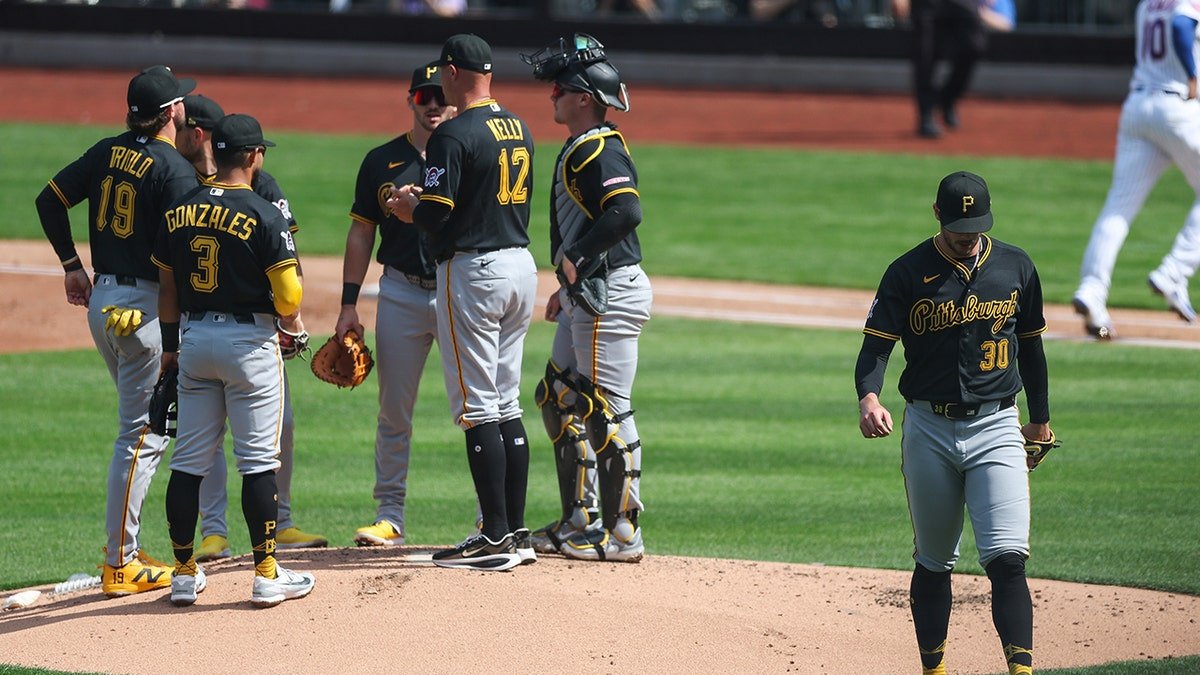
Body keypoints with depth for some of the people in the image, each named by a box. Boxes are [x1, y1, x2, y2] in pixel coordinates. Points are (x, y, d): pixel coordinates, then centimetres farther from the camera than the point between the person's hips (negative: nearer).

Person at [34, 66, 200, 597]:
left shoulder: (107, 153, 7)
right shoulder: (175, 169, -15)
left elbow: (50, 200, 11)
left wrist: (71, 266, 18)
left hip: (101, 301, 8)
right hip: (147, 308, -8)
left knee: (141, 426, 19)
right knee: (143, 434, -4)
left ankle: (124, 547, 19)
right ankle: (120, 564, -4)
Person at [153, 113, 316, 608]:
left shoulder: (180, 212, 3)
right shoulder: (264, 215, -13)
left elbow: (167, 288, 11)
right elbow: (288, 297, -15)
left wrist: (171, 346, 22)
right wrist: (291, 322, 7)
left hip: (195, 339, 5)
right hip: (250, 340, -5)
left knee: (189, 462, 9)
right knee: (258, 462, 0)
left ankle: (184, 573, 13)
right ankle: (266, 575, 1)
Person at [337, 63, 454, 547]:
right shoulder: (382, 161, 9)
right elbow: (362, 233, 9)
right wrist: (349, 304, 4)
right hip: (401, 293, 2)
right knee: (393, 411, 4)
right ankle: (390, 516, 11)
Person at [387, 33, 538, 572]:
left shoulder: (454, 135, -14)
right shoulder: (520, 130, 12)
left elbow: (435, 214, -19)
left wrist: (409, 207, 4)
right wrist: (425, 201, 22)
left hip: (473, 271, -8)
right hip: (522, 265, 8)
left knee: (478, 409, -5)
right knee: (507, 406, 13)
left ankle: (496, 539, -8)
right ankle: (516, 533, 13)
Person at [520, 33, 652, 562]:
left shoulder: (599, 149, -15)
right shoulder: (580, 149, 17)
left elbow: (626, 211, -30)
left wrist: (574, 257, -24)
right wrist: (568, 286, 22)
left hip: (610, 293, -11)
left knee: (606, 410, -8)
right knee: (560, 401, 16)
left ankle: (622, 533, -4)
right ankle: (579, 524, 22)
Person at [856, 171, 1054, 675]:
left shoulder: (1015, 268, 6)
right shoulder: (908, 273, -1)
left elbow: (1030, 346, 17)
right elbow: (877, 343, -7)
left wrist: (1040, 421, 20)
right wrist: (868, 397, -27)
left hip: (996, 427, 0)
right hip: (928, 429, 0)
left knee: (1007, 556, -14)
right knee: (933, 562, 9)